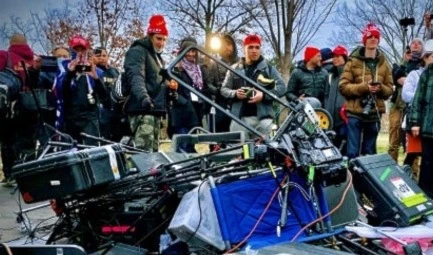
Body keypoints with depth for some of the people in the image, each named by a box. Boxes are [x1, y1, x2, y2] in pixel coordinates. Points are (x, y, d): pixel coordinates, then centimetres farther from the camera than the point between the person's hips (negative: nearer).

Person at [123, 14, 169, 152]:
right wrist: (143, 96, -41)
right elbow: (136, 77, -25)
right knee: (144, 152, -19)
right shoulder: (137, 51, -7)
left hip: (155, 110, 10)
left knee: (153, 150, 12)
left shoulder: (158, 57, 23)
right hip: (142, 110, -10)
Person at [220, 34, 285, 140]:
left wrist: (264, 95, -16)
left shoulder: (269, 68, 7)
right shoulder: (234, 69, 11)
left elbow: (281, 87, 0)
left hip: (262, 117, -1)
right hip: (239, 118, 1)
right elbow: (224, 89, 12)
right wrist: (235, 93, -10)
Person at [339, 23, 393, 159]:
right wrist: (364, 87, -18)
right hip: (355, 113, -3)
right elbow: (343, 86, -7)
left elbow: (389, 89, 10)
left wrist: (381, 88, -12)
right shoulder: (353, 61, -1)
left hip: (374, 115, 4)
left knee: (369, 153, 12)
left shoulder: (384, 63, 10)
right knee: (353, 152, -4)